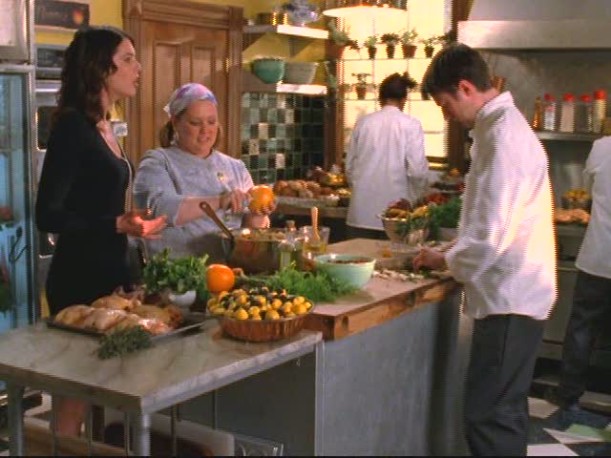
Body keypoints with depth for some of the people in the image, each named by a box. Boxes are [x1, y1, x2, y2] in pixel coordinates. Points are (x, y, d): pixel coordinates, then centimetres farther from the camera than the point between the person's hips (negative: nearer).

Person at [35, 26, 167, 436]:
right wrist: (119, 225, -26)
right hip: (80, 277, -9)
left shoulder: (104, 126, 10)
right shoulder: (72, 126, -14)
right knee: (76, 394, 0)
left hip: (112, 270, 9)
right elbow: (48, 215, -18)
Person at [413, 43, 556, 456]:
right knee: (504, 413, 19)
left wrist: (446, 260, -5)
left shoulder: (503, 137, -19)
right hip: (513, 295, 10)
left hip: (509, 299, -10)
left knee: (488, 420, -6)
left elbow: (489, 238, -22)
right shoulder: (505, 126, 13)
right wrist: (454, 256, 13)